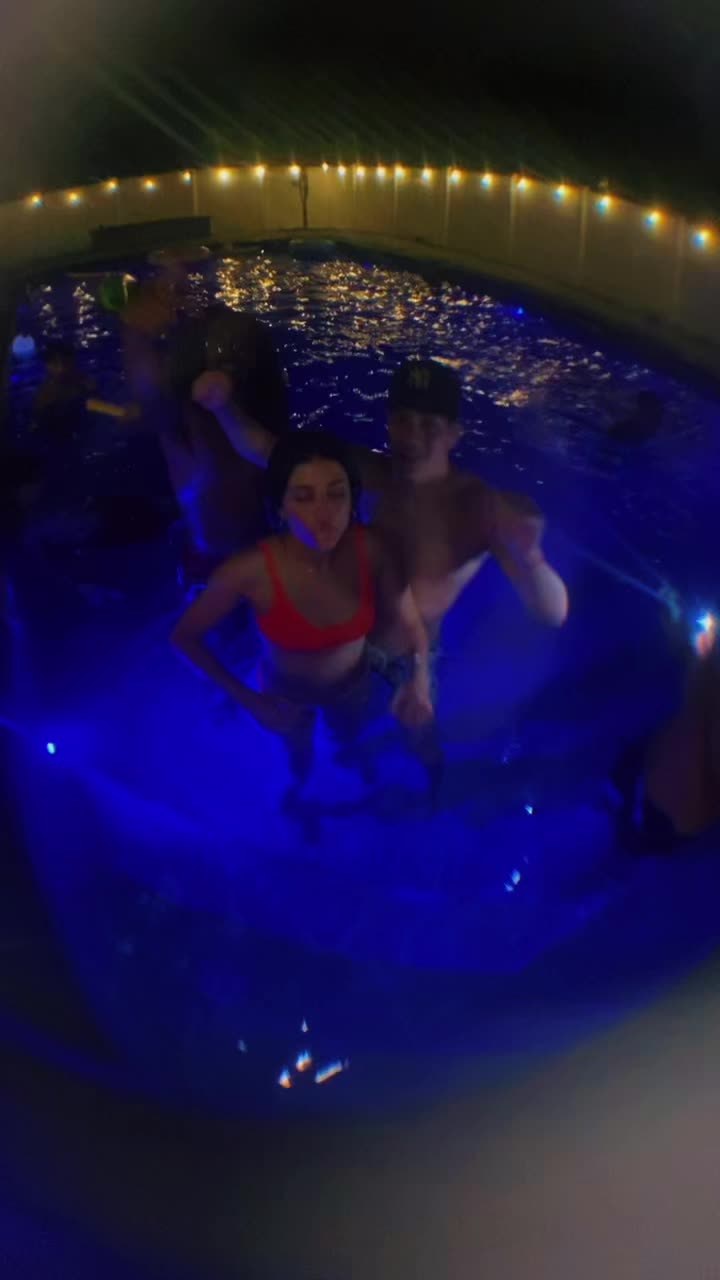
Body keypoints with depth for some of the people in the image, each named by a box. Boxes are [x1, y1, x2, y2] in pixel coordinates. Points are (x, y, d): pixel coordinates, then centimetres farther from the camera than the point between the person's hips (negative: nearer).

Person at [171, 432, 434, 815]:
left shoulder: (371, 549, -33)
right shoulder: (250, 570, -38)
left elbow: (411, 626, -20)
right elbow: (185, 637, -22)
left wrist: (419, 678, -38)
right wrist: (247, 699, -23)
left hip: (352, 682, 2)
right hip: (286, 692, -2)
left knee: (350, 738, 36)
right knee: (299, 753, 32)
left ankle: (349, 758, 73)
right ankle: (299, 786, 69)